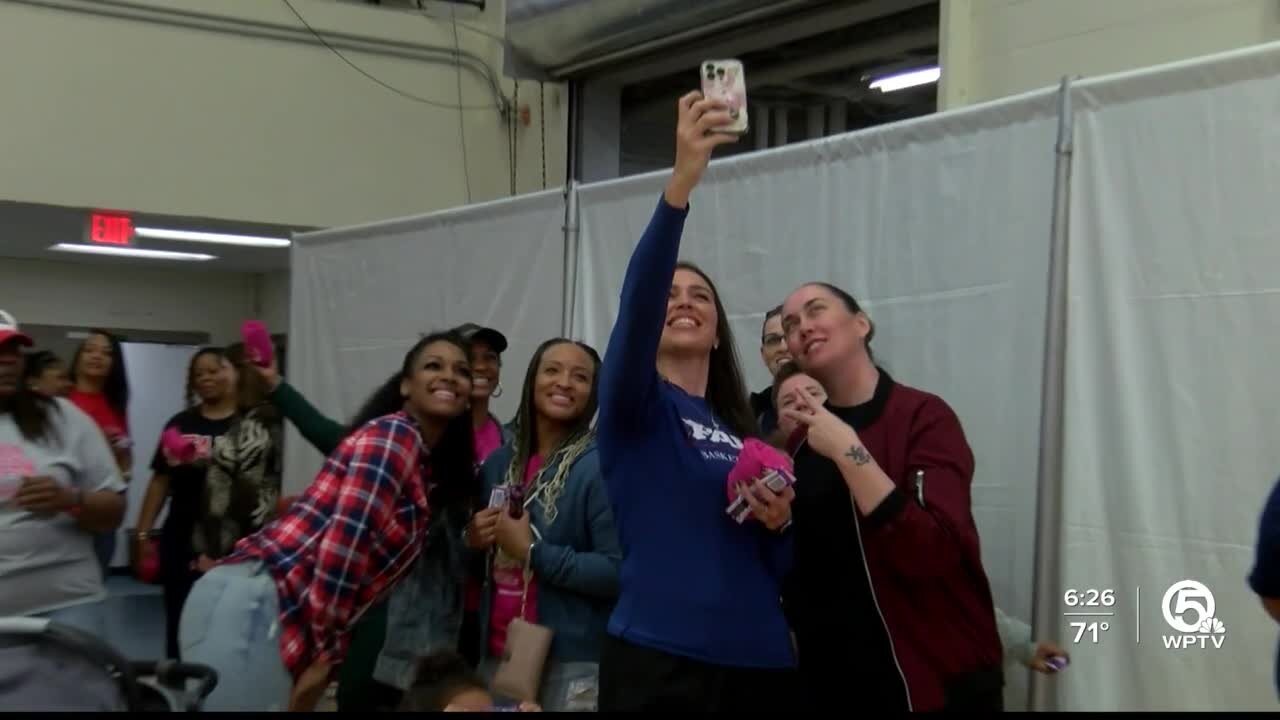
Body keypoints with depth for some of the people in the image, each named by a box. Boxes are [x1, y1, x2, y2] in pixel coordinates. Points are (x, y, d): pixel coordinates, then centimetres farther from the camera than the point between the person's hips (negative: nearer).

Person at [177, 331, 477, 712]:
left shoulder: (432, 467, 19)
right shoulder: (392, 435, -10)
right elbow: (345, 539, -17)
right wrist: (326, 653, -14)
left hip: (272, 612, 10)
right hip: (254, 605, -9)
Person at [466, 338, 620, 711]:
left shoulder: (599, 466, -11)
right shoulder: (499, 463, 7)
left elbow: (618, 572, -18)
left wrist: (533, 552, -17)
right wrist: (472, 539, -1)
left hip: (571, 662, -5)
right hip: (496, 652, 5)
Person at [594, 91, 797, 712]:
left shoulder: (744, 429, 13)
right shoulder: (635, 405, 0)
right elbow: (636, 300, -21)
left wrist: (779, 524, -4)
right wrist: (681, 181, -32)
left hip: (761, 663, 5)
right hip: (658, 662, -5)